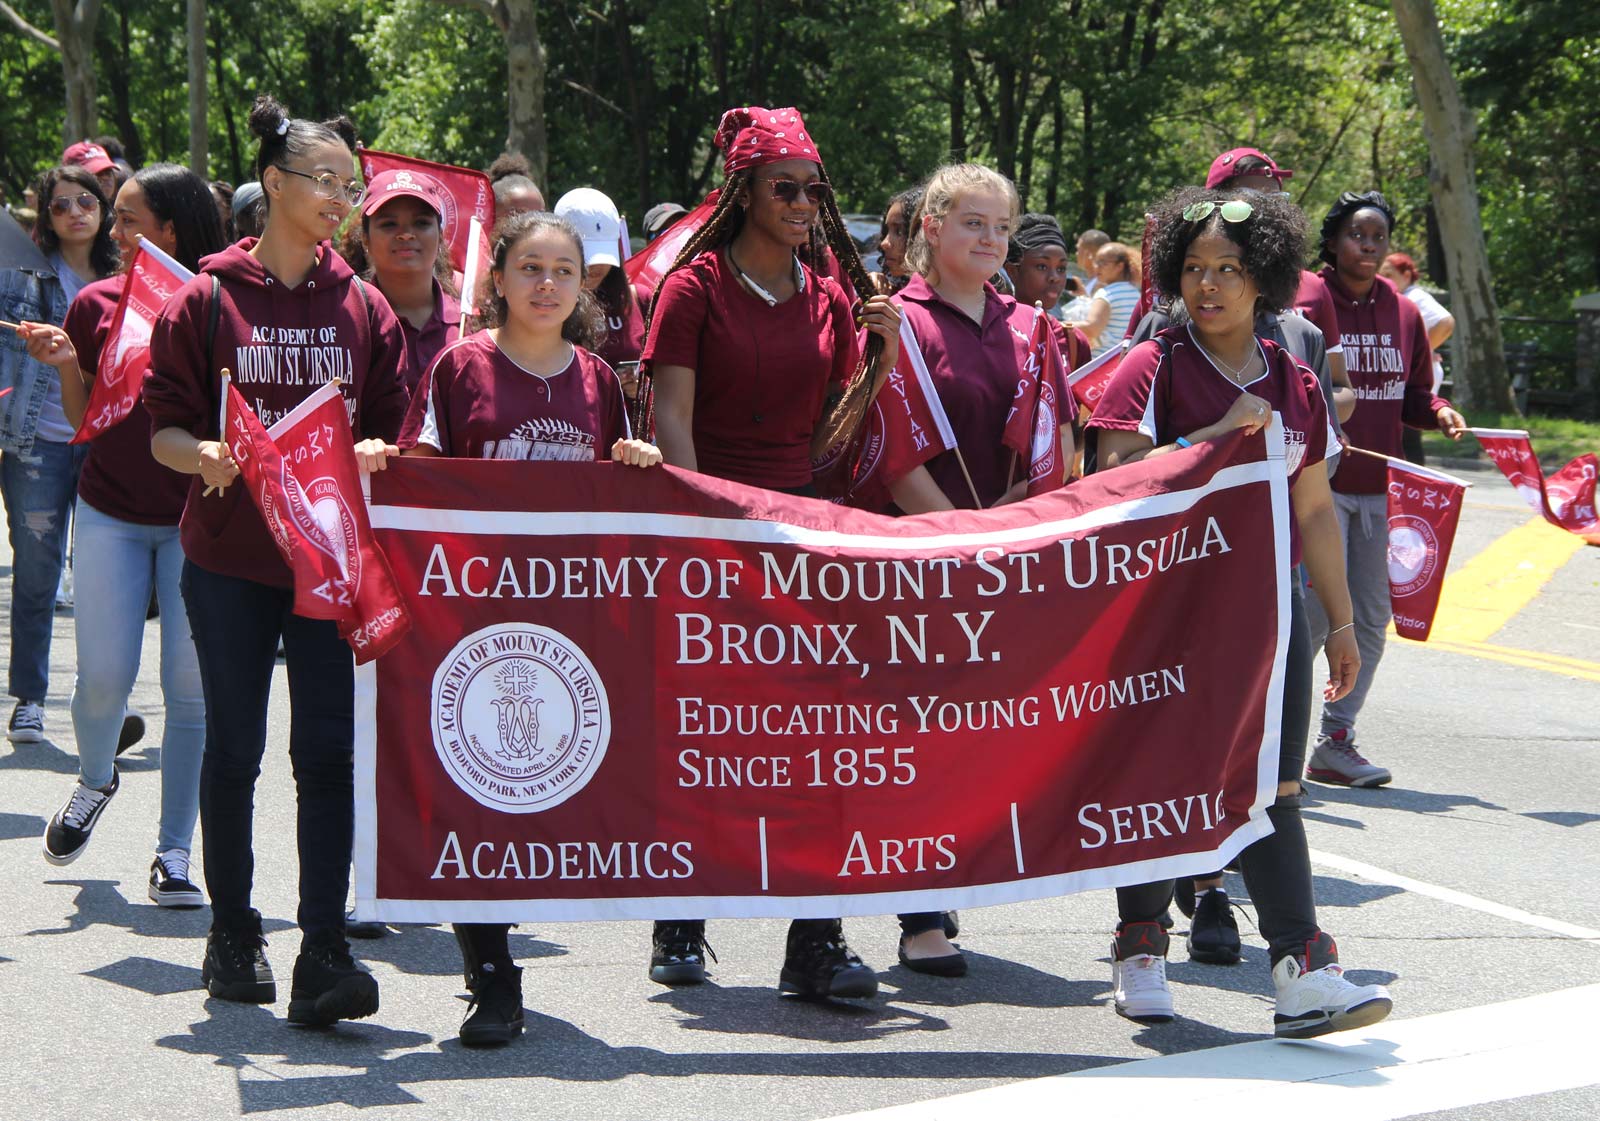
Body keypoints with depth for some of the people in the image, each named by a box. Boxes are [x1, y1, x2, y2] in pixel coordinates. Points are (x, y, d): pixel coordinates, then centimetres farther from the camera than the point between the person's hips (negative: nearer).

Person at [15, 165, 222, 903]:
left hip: (196, 517, -2)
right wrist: (66, 365, -9)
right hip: (111, 514, 2)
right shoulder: (96, 304, 2)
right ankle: (95, 780, 32)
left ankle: (173, 853, 7)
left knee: (191, 687, -3)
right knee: (104, 678, -2)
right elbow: (85, 422, 7)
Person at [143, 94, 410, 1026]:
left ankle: (323, 954, -7)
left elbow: (396, 429, 9)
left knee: (331, 750, -6)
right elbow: (165, 427, 0)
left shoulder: (365, 308, 8)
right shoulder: (208, 298, 0)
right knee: (235, 748, 7)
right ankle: (233, 931, 23)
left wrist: (376, 454, -13)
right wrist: (205, 455, -21)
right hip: (230, 555, -1)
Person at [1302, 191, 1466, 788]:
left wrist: (1438, 412, -2)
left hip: (1381, 487, 6)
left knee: (1371, 618, 7)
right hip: (1319, 482, -6)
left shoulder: (1404, 313, 11)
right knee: (1321, 609, -12)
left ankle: (1335, 740, 16)